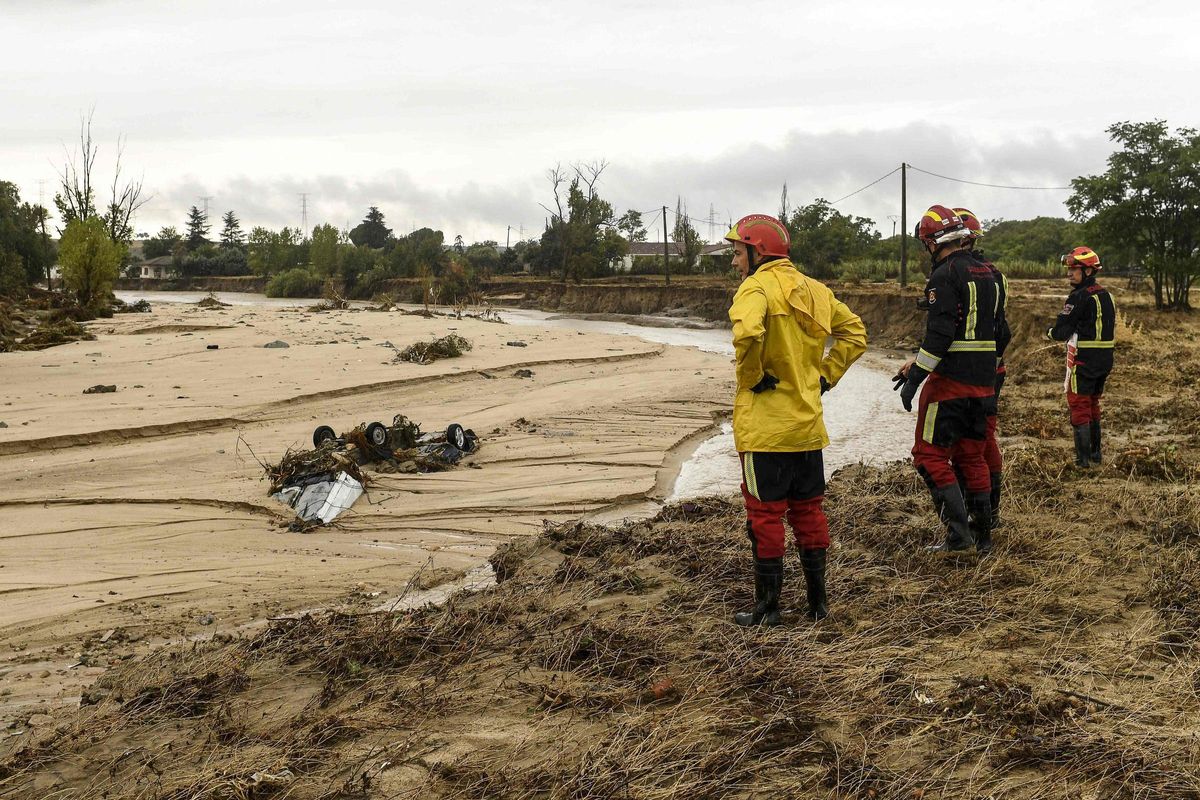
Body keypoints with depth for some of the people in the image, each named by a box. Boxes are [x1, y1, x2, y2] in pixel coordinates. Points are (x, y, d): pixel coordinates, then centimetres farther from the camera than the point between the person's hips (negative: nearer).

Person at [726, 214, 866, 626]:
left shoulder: (757, 288, -14)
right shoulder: (814, 289, 11)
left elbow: (747, 333, -34)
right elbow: (855, 333, 18)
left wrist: (752, 377, -18)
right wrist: (826, 375, 13)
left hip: (764, 426, -7)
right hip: (808, 423, 7)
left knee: (765, 515, 3)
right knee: (808, 510, 16)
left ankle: (768, 605, 10)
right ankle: (817, 599, 23)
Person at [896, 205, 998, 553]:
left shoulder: (945, 275, -12)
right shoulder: (986, 274, 15)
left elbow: (939, 334, -20)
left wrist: (914, 377, -16)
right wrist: (916, 364, 20)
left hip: (950, 381, -8)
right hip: (984, 381, 8)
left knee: (930, 454, -1)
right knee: (972, 454, 15)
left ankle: (958, 532, -7)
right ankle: (983, 534, 19)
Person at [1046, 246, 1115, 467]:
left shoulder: (1079, 297, -16)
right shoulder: (1106, 295, 11)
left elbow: (1061, 331, -16)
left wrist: (1050, 332, 6)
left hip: (1083, 360, -8)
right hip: (1105, 358, 8)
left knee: (1079, 407, -1)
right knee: (1093, 404, 20)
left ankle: (1083, 458, -1)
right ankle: (1095, 453, 27)